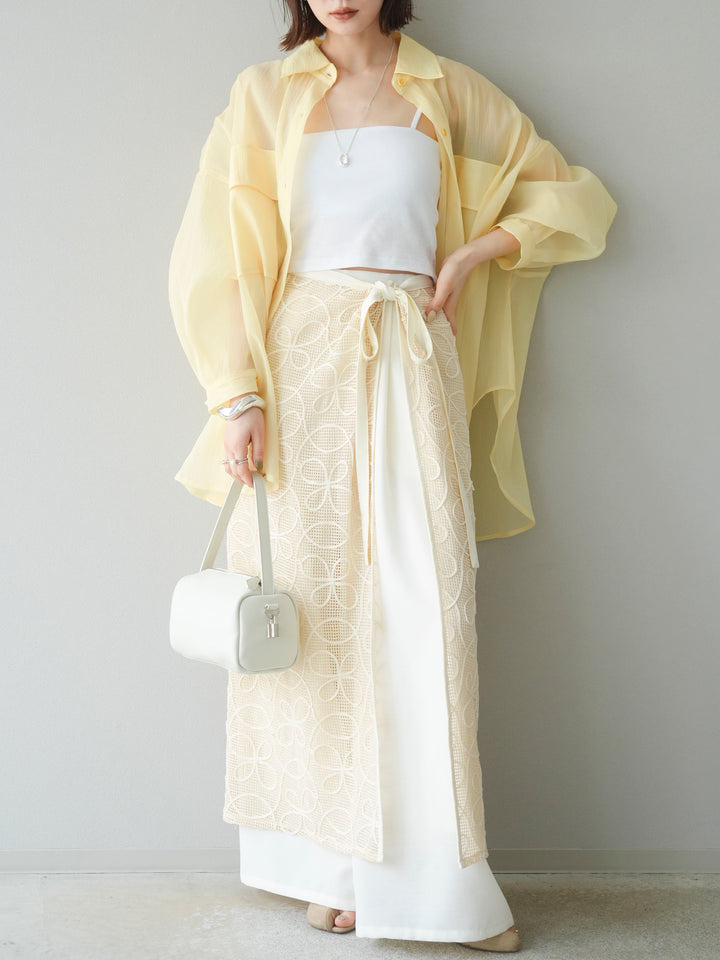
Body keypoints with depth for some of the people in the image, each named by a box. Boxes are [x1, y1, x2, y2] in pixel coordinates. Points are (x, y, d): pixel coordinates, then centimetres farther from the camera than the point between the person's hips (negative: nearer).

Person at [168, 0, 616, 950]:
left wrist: (471, 253, 1)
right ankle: (331, 865, 13)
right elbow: (222, 257, 3)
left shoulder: (449, 92, 12)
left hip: (409, 370, 1)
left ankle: (443, 878, 7)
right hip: (301, 371, 0)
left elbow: (574, 196, 16)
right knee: (314, 606, 1)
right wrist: (239, 398, -8)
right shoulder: (265, 94, 10)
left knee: (425, 610, -3)